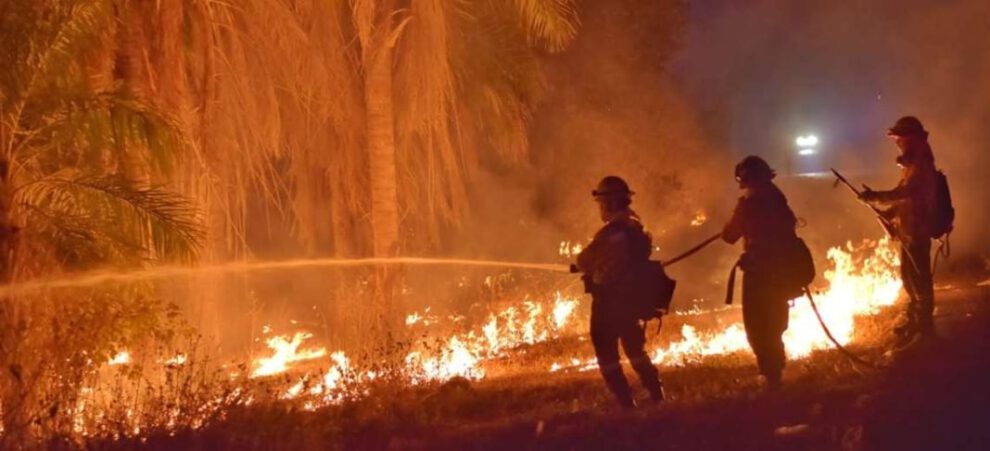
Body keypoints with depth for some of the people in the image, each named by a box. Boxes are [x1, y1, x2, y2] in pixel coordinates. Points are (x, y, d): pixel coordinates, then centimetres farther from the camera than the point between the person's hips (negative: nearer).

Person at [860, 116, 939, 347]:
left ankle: (924, 326, 4)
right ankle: (915, 319, 35)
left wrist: (875, 196, -32)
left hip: (917, 231, -11)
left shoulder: (922, 167, -19)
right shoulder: (912, 165, 15)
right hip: (909, 230, 11)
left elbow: (905, 193, -32)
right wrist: (890, 212, 7)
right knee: (909, 276, 21)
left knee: (918, 278, -4)